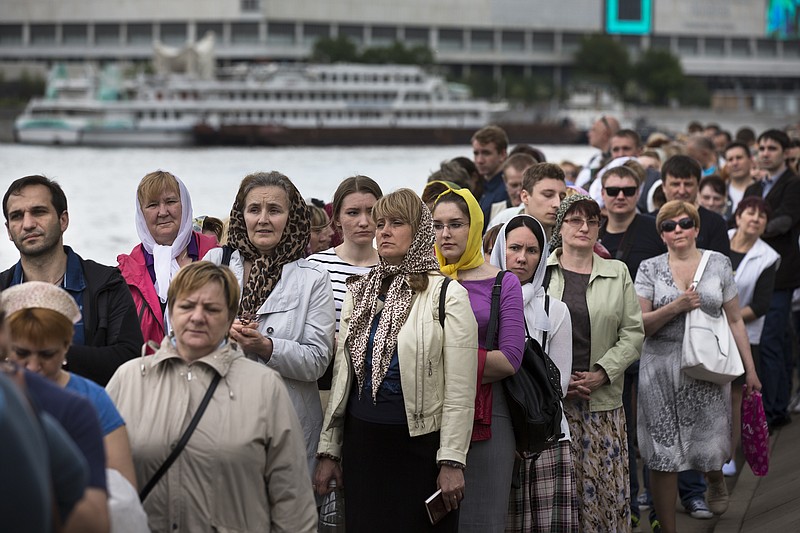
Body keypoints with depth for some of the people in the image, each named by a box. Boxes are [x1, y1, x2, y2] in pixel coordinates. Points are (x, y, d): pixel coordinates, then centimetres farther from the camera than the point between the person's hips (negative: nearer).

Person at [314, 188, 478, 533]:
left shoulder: (447, 295, -5)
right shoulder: (359, 293, 11)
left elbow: (460, 389, -9)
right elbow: (341, 377, 13)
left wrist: (452, 461, -13)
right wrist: (329, 450, 10)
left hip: (420, 444, -4)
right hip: (362, 443, 5)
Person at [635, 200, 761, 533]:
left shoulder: (718, 263, 6)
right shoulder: (650, 269, 3)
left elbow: (734, 320, 8)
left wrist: (749, 368, 5)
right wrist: (675, 307, -17)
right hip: (662, 371, 0)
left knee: (710, 446, 2)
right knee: (662, 455, -1)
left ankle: (715, 479, 39)